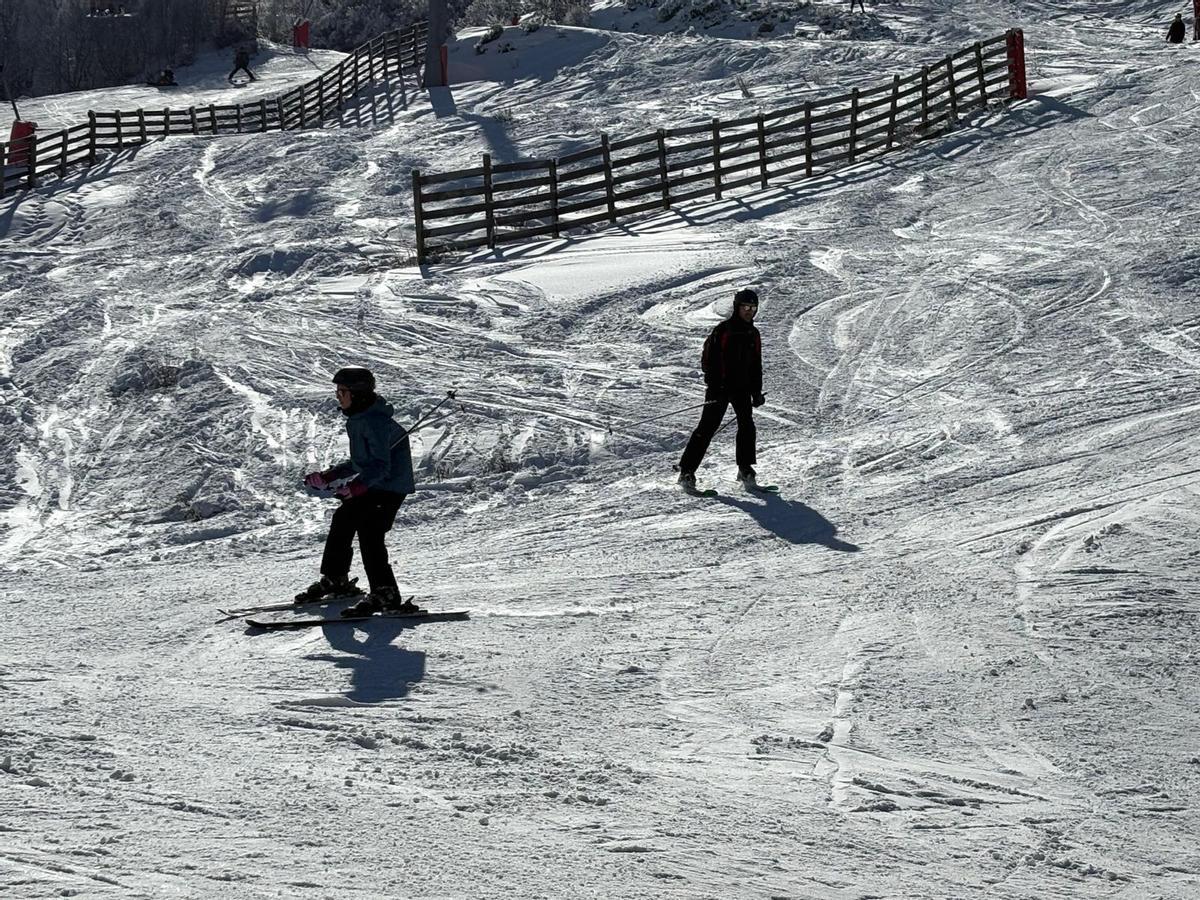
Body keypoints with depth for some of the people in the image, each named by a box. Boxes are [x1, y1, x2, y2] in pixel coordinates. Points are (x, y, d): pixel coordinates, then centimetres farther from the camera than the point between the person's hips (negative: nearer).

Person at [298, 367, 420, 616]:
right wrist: (326, 478, 23)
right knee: (342, 521, 18)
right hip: (369, 487, 11)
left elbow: (380, 465, -28)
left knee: (369, 532, -22)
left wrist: (356, 486, -40)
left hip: (390, 488, -11)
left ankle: (385, 593, -23)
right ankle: (335, 580, 36)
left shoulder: (375, 421, -21)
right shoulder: (358, 420, 12)